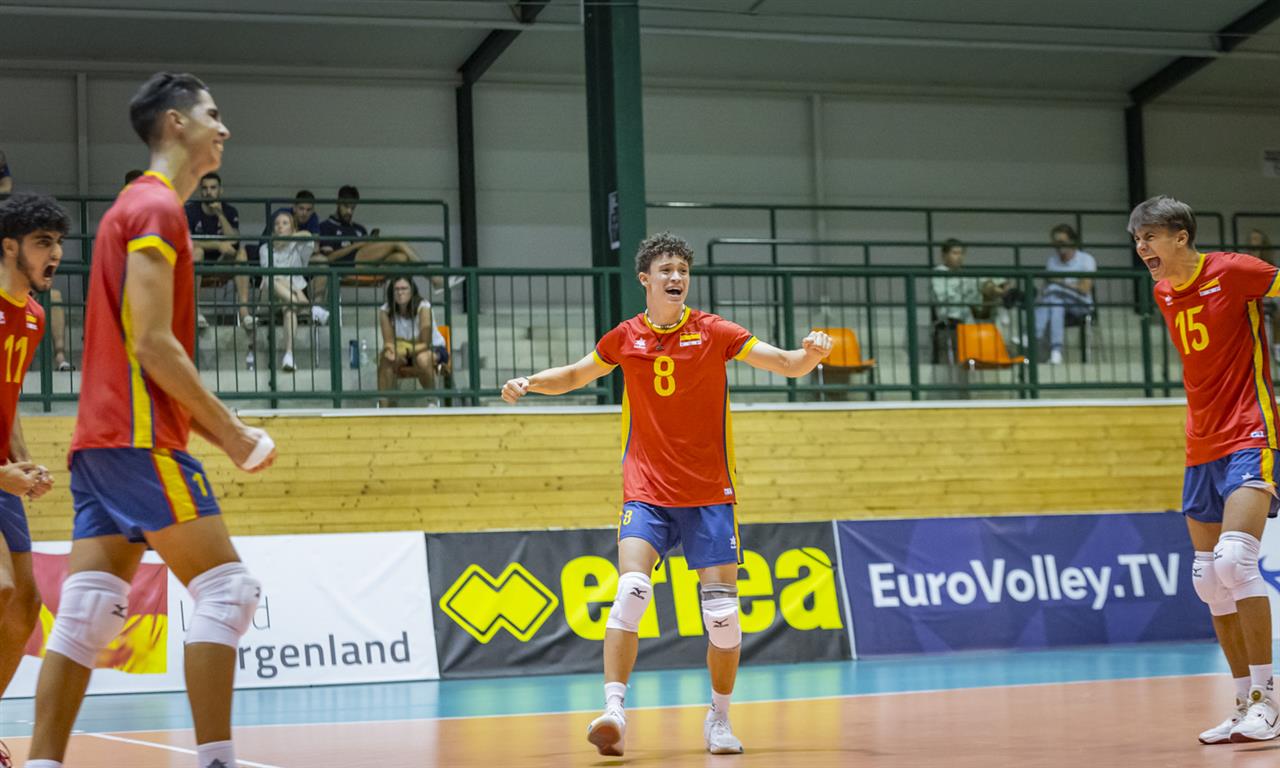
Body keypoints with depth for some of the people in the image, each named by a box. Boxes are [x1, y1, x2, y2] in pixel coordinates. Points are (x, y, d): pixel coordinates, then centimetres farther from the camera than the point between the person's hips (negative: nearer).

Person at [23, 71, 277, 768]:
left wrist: (217, 429, 17)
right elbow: (152, 344, -16)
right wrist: (230, 430, -11)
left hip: (102, 437, 9)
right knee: (225, 587, -9)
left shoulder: (139, 205, 23)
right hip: (139, 438, -9)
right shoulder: (157, 208, -8)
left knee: (87, 609, 3)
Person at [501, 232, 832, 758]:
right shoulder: (626, 338, 3)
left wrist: (810, 353, -28)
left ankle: (719, 720, 16)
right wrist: (529, 382, 2)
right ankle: (613, 709, -21)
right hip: (645, 493, 0)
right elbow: (574, 375, 20)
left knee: (722, 610, -2)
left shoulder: (713, 332, -3)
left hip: (710, 496, 0)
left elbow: (787, 365, -7)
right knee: (631, 590, -20)